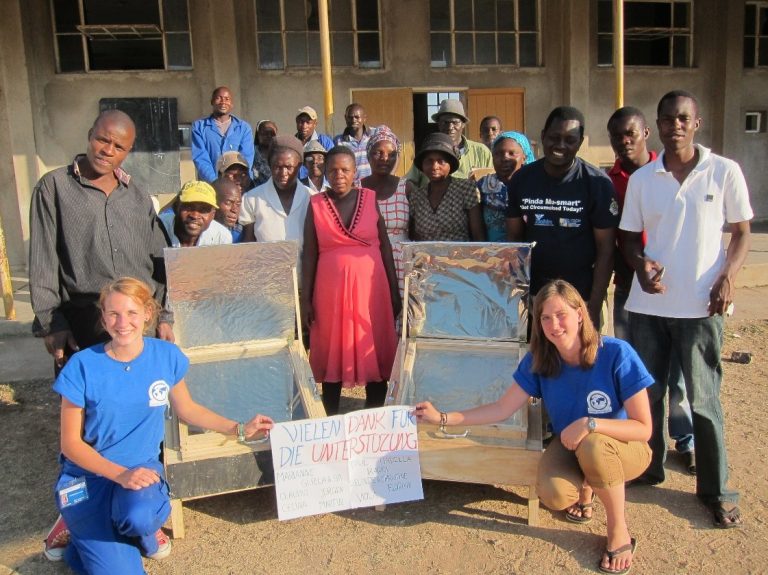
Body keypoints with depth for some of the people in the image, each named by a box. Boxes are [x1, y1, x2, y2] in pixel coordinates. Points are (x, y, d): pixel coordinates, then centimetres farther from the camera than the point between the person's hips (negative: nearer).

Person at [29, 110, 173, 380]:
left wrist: (164, 316, 9)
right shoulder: (54, 187, 2)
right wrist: (51, 324, -6)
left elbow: (159, 260, 15)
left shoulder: (139, 198, 13)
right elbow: (42, 263, -1)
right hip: (80, 326, -3)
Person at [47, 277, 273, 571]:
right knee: (120, 570, -18)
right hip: (88, 473, -1)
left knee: (140, 516, -34)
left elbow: (187, 409, 11)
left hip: (142, 466, 2)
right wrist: (120, 474, -21)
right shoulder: (82, 366, -15)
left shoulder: (167, 356, -7)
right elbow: (71, 442, -9)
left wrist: (240, 429, 10)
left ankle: (145, 528, 5)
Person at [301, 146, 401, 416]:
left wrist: (395, 291, 2)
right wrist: (306, 299, -1)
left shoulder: (371, 199, 2)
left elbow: (385, 247, 4)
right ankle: (331, 420, 18)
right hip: (331, 288, 0)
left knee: (376, 352, 3)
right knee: (331, 354, 6)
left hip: (370, 286, 0)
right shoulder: (316, 204, 2)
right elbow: (309, 254, 3)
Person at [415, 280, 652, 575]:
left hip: (622, 448, -2)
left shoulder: (617, 354, -26)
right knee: (553, 494, -30)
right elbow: (502, 409, -8)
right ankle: (585, 485, 10)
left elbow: (643, 429, -21)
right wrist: (442, 417, -12)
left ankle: (619, 531, -11)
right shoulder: (539, 361, -13)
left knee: (592, 446, -38)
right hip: (569, 446, 3)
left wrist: (590, 423, -36)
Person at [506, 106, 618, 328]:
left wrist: (594, 307, -12)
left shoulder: (597, 183, -8)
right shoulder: (522, 179, 1)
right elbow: (514, 238, 6)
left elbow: (605, 250, -7)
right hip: (531, 293, 3)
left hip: (580, 295, -2)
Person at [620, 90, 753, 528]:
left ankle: (717, 490, 20)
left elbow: (742, 232, 3)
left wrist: (727, 278, -13)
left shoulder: (725, 171, -2)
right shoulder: (641, 179, 4)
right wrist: (640, 265, -12)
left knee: (704, 400, 4)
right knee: (647, 392, 13)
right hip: (648, 304, 3)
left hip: (700, 306, -2)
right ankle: (649, 469, 32)